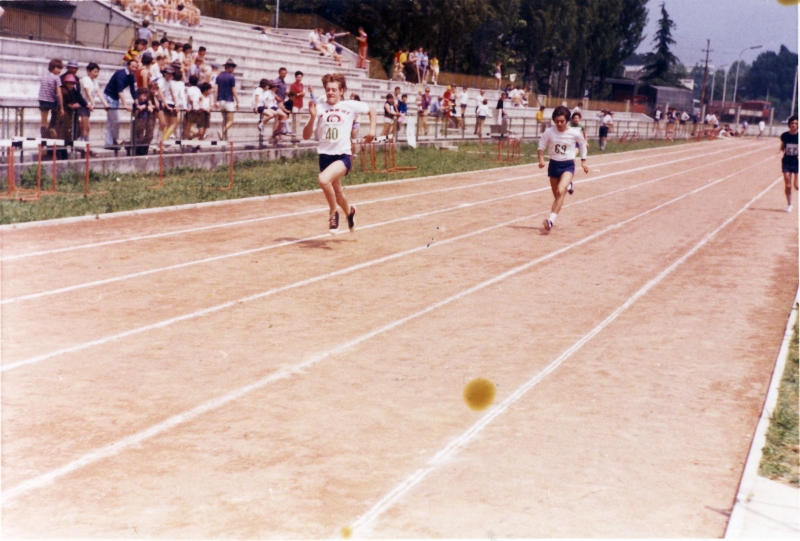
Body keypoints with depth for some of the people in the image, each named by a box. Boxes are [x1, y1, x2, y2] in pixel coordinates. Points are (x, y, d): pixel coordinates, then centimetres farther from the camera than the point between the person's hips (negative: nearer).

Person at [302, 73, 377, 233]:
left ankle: (333, 213, -7)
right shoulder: (319, 108, -1)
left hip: (343, 156, -3)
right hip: (325, 156, 3)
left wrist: (372, 130, 3)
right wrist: (312, 117, -17)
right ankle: (349, 211, 53)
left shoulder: (351, 106, -2)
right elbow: (306, 136, -3)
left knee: (323, 179, -31)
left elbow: (372, 111, 16)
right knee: (336, 192, 20)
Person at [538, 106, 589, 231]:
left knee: (561, 191, -25)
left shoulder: (574, 133, -11)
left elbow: (583, 144, 8)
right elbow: (541, 146, 2)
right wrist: (541, 159, -15)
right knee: (556, 195, 13)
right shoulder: (549, 132, -9)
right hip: (554, 164, 3)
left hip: (568, 165, -3)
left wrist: (583, 161, 12)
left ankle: (551, 220, -31)